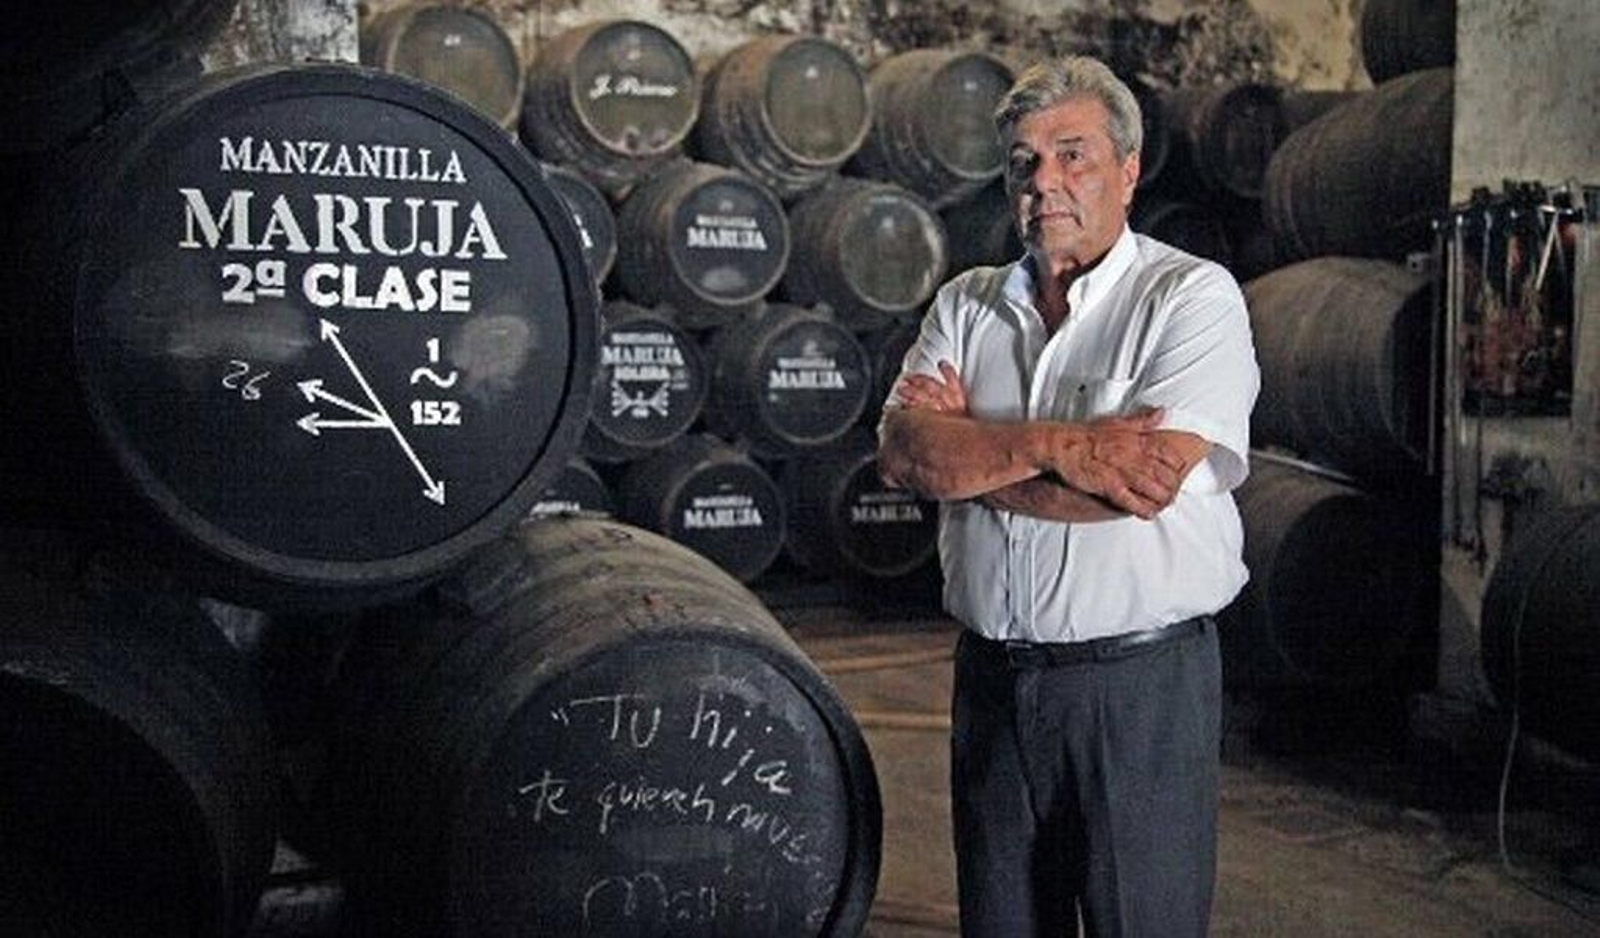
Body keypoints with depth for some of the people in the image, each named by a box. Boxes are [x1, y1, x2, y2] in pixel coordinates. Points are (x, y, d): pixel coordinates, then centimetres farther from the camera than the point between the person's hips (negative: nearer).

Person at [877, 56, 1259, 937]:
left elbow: (1145, 484, -19)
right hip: (992, 675, 5)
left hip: (1140, 683, -4)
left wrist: (969, 450, -8)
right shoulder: (966, 304, 10)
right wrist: (1053, 446, -18)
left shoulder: (1193, 297, -6)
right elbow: (901, 450, -5)